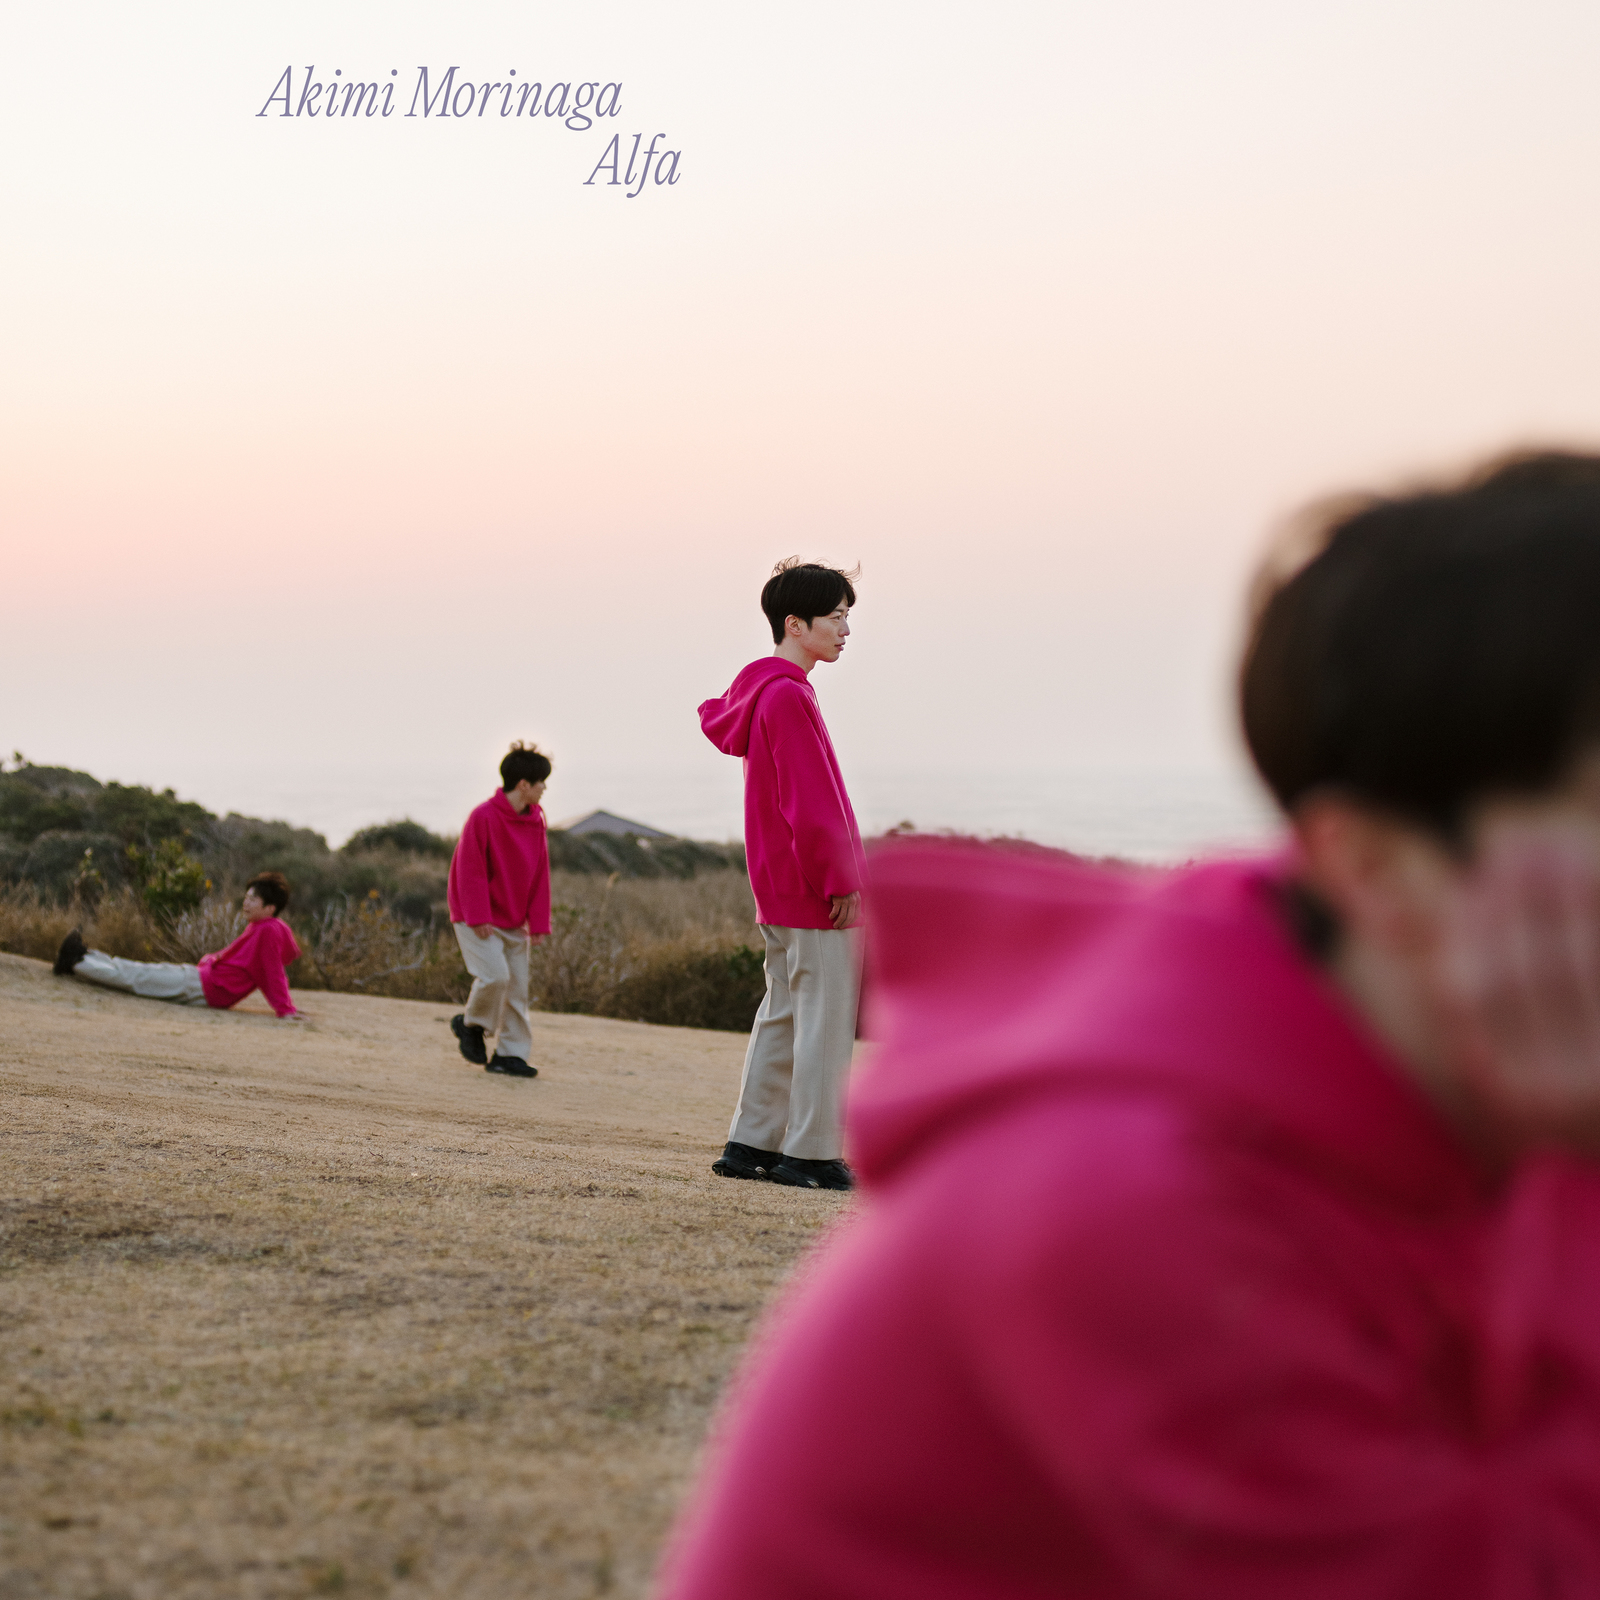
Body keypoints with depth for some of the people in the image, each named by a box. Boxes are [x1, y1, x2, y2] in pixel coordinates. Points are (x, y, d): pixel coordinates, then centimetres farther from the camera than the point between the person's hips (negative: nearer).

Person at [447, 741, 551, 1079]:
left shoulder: (536, 820, 4)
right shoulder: (484, 817, -16)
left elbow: (540, 874, 8)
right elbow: (470, 870, -15)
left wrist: (538, 922, 3)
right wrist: (478, 917, -18)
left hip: (514, 922, 7)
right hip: (478, 921, -7)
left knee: (517, 986, 4)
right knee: (495, 974, -19)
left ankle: (510, 1054, 10)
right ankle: (470, 1024, 7)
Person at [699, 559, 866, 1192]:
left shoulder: (757, 689, 14)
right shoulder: (790, 696, -17)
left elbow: (718, 722, 35)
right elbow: (813, 807, -22)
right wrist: (841, 879, -17)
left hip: (778, 889, 10)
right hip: (814, 892, -10)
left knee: (784, 1014, 14)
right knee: (826, 1017, -6)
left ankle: (750, 1144, 17)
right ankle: (811, 1155, -4)